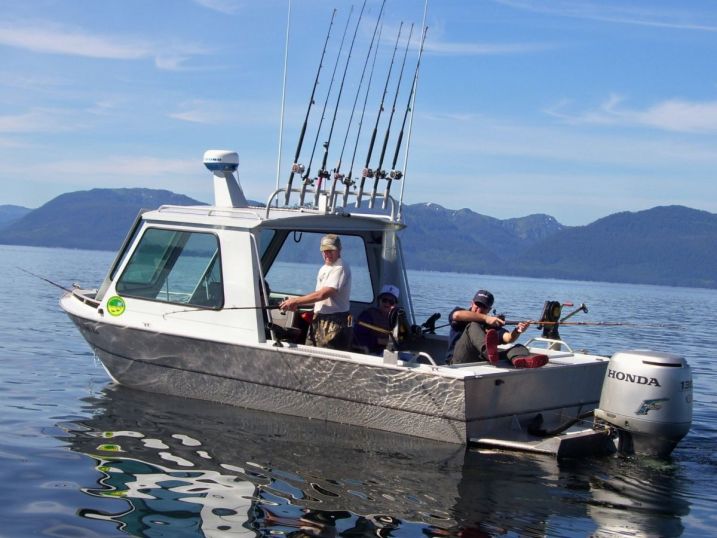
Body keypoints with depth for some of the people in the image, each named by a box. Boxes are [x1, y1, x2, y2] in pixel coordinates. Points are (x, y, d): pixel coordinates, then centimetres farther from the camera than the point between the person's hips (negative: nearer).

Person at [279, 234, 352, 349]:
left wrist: (296, 301, -19)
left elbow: (323, 294, -24)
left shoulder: (340, 268, -15)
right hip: (319, 318, 10)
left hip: (334, 322, -10)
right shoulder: (324, 268, 17)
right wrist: (297, 304, 7)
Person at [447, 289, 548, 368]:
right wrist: (486, 318, -17)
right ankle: (488, 350, -55)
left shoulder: (492, 324, 23)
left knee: (518, 348, -14)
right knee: (473, 326, -21)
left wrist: (517, 331, -21)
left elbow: (508, 338, 2)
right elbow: (457, 315, -11)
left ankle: (520, 359, -56)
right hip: (459, 361, -3)